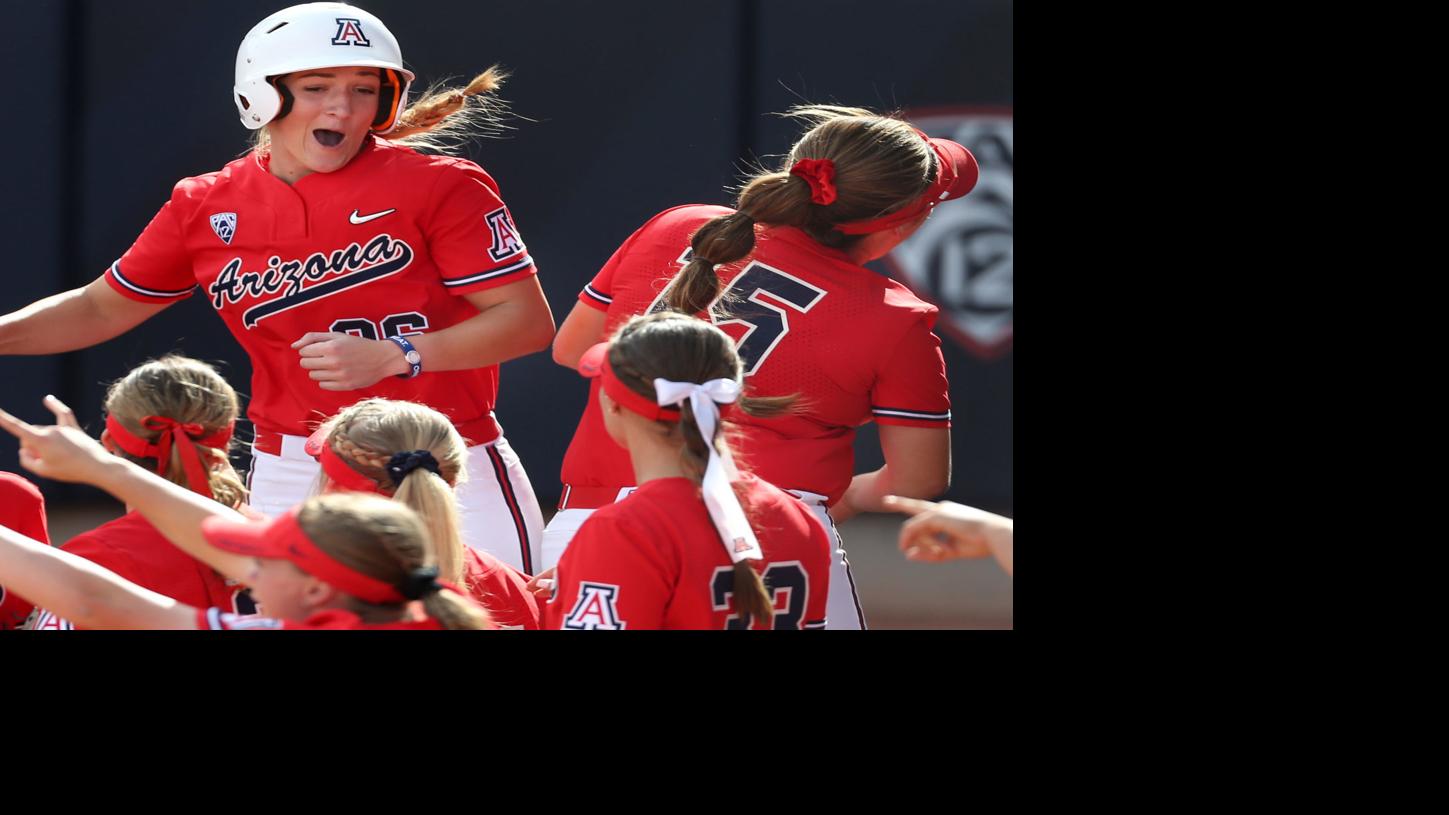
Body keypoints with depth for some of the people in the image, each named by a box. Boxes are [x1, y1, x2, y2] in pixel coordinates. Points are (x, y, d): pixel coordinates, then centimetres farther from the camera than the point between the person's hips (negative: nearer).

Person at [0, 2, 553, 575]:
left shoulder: (435, 187, -7)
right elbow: (102, 310, 16)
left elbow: (529, 322, -9)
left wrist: (393, 356, -19)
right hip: (288, 479, 3)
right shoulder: (207, 209, 5)